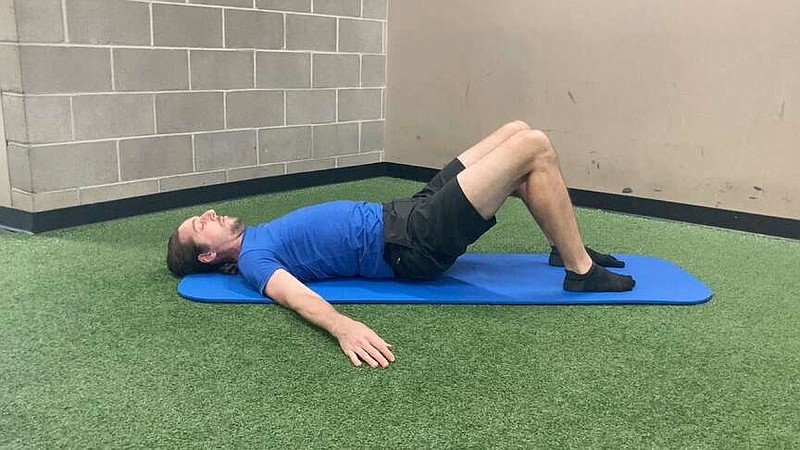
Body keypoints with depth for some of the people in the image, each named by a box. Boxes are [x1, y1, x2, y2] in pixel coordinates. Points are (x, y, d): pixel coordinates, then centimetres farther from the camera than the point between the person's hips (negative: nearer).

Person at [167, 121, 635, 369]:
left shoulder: (259, 236, 19)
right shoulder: (253, 259, -9)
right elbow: (296, 295, -29)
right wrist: (344, 326, -50)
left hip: (405, 213, 9)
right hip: (415, 244, -9)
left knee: (518, 133, 7)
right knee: (534, 147, -15)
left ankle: (567, 247, 16)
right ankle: (581, 271, -6)